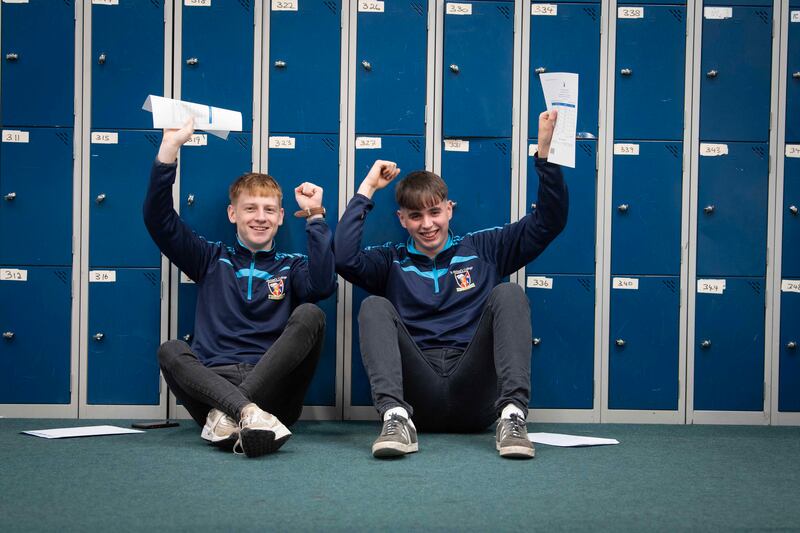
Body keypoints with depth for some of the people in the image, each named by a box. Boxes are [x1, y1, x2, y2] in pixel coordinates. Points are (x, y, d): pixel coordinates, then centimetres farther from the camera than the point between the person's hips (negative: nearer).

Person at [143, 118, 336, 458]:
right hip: (214, 381, 0)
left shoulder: (292, 267, 18)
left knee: (310, 315, -24)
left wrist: (315, 217, -5)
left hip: (272, 390, 0)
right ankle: (246, 412, -51)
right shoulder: (212, 260, 21)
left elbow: (322, 287, -6)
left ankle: (229, 416, -36)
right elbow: (158, 218, 9)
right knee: (171, 351, -28)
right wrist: (169, 147, 2)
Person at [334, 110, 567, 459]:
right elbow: (345, 257, -4)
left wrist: (545, 152, 0)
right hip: (417, 392, 0)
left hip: (474, 399, 0)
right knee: (375, 308, -19)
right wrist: (366, 189, 3)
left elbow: (550, 220, 13)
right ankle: (396, 417, -41)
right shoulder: (392, 261, 18)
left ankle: (513, 414, -37)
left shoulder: (482, 250, 20)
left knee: (508, 294, -17)